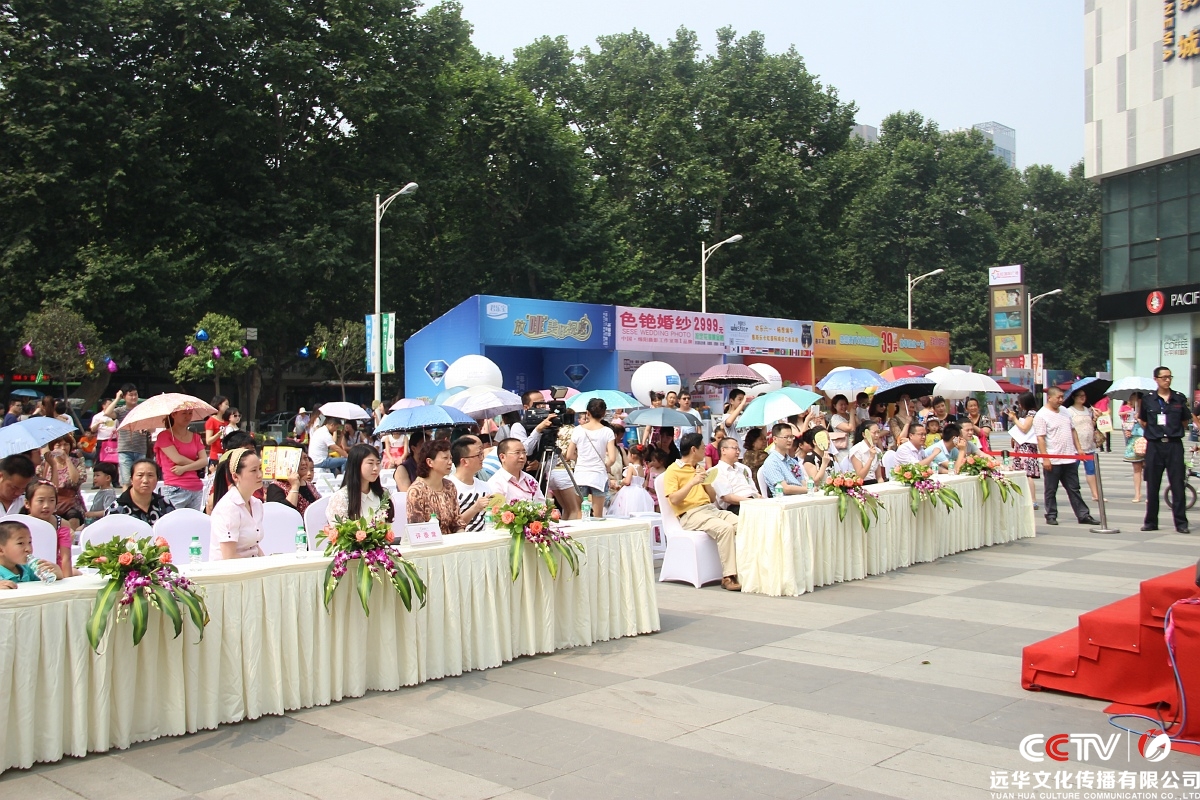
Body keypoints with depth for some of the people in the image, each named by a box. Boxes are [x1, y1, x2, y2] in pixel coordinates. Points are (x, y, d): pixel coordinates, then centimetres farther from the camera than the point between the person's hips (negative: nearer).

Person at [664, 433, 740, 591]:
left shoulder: (699, 468, 23)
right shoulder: (673, 470, 1)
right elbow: (674, 500, -12)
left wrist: (705, 481, 6)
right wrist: (692, 482, -16)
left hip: (711, 510, 7)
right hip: (690, 514, -7)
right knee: (725, 528, -33)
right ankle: (728, 577, -31)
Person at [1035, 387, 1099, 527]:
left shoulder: (1064, 411, 12)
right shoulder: (1041, 415, -11)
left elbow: (1072, 430, 19)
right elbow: (1040, 438, -15)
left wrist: (1078, 448, 11)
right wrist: (1045, 458, -20)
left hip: (1070, 459, 7)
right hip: (1052, 461, -7)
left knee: (1074, 489, 10)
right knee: (1051, 491, 5)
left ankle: (1083, 515, 13)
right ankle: (1051, 516, 13)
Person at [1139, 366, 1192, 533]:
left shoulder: (1179, 398, 4)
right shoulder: (1147, 400, 4)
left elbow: (1185, 422, 14)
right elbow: (1143, 422, 15)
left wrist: (1174, 432, 6)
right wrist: (1154, 432, 7)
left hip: (1174, 445, -1)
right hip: (1154, 446, 1)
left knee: (1177, 485, -2)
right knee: (1152, 486, 5)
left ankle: (1181, 523, 2)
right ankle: (1151, 522, 13)